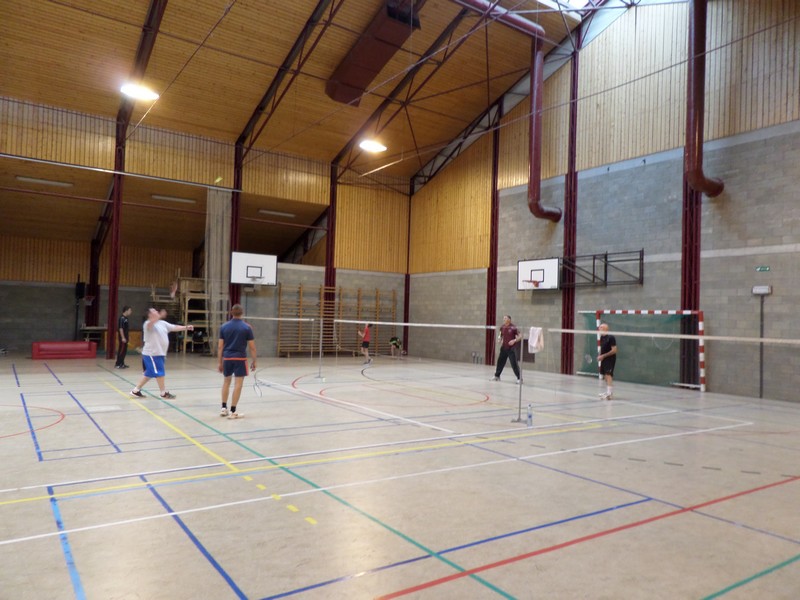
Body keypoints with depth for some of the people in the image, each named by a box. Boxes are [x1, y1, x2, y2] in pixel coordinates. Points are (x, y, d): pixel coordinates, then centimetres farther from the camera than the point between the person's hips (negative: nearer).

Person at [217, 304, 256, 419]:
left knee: (226, 382, 19)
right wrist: (254, 361, 4)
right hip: (240, 358, -4)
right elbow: (252, 347, -5)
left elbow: (220, 346, 3)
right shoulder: (247, 327, -5)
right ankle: (233, 412, 1)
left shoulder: (224, 327, 3)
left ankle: (224, 408, 21)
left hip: (227, 358, 4)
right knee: (238, 384, 1)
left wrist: (220, 362, 10)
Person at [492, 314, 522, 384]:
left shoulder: (513, 327, -14)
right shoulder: (502, 327, 4)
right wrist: (500, 340, 3)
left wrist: (514, 340, -25)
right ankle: (497, 376, 25)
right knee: (500, 361, 11)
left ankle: (519, 378, 3)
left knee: (514, 363, -6)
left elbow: (520, 336, -11)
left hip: (511, 348, -6)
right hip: (504, 348, 6)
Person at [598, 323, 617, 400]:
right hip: (603, 359, 8)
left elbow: (614, 350, -17)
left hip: (610, 359, -8)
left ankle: (609, 394, -23)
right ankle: (608, 392, 29)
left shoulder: (611, 338, -15)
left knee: (608, 375, -17)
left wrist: (603, 356, -19)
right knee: (605, 376, 15)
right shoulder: (601, 338, 9)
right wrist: (599, 356, 4)